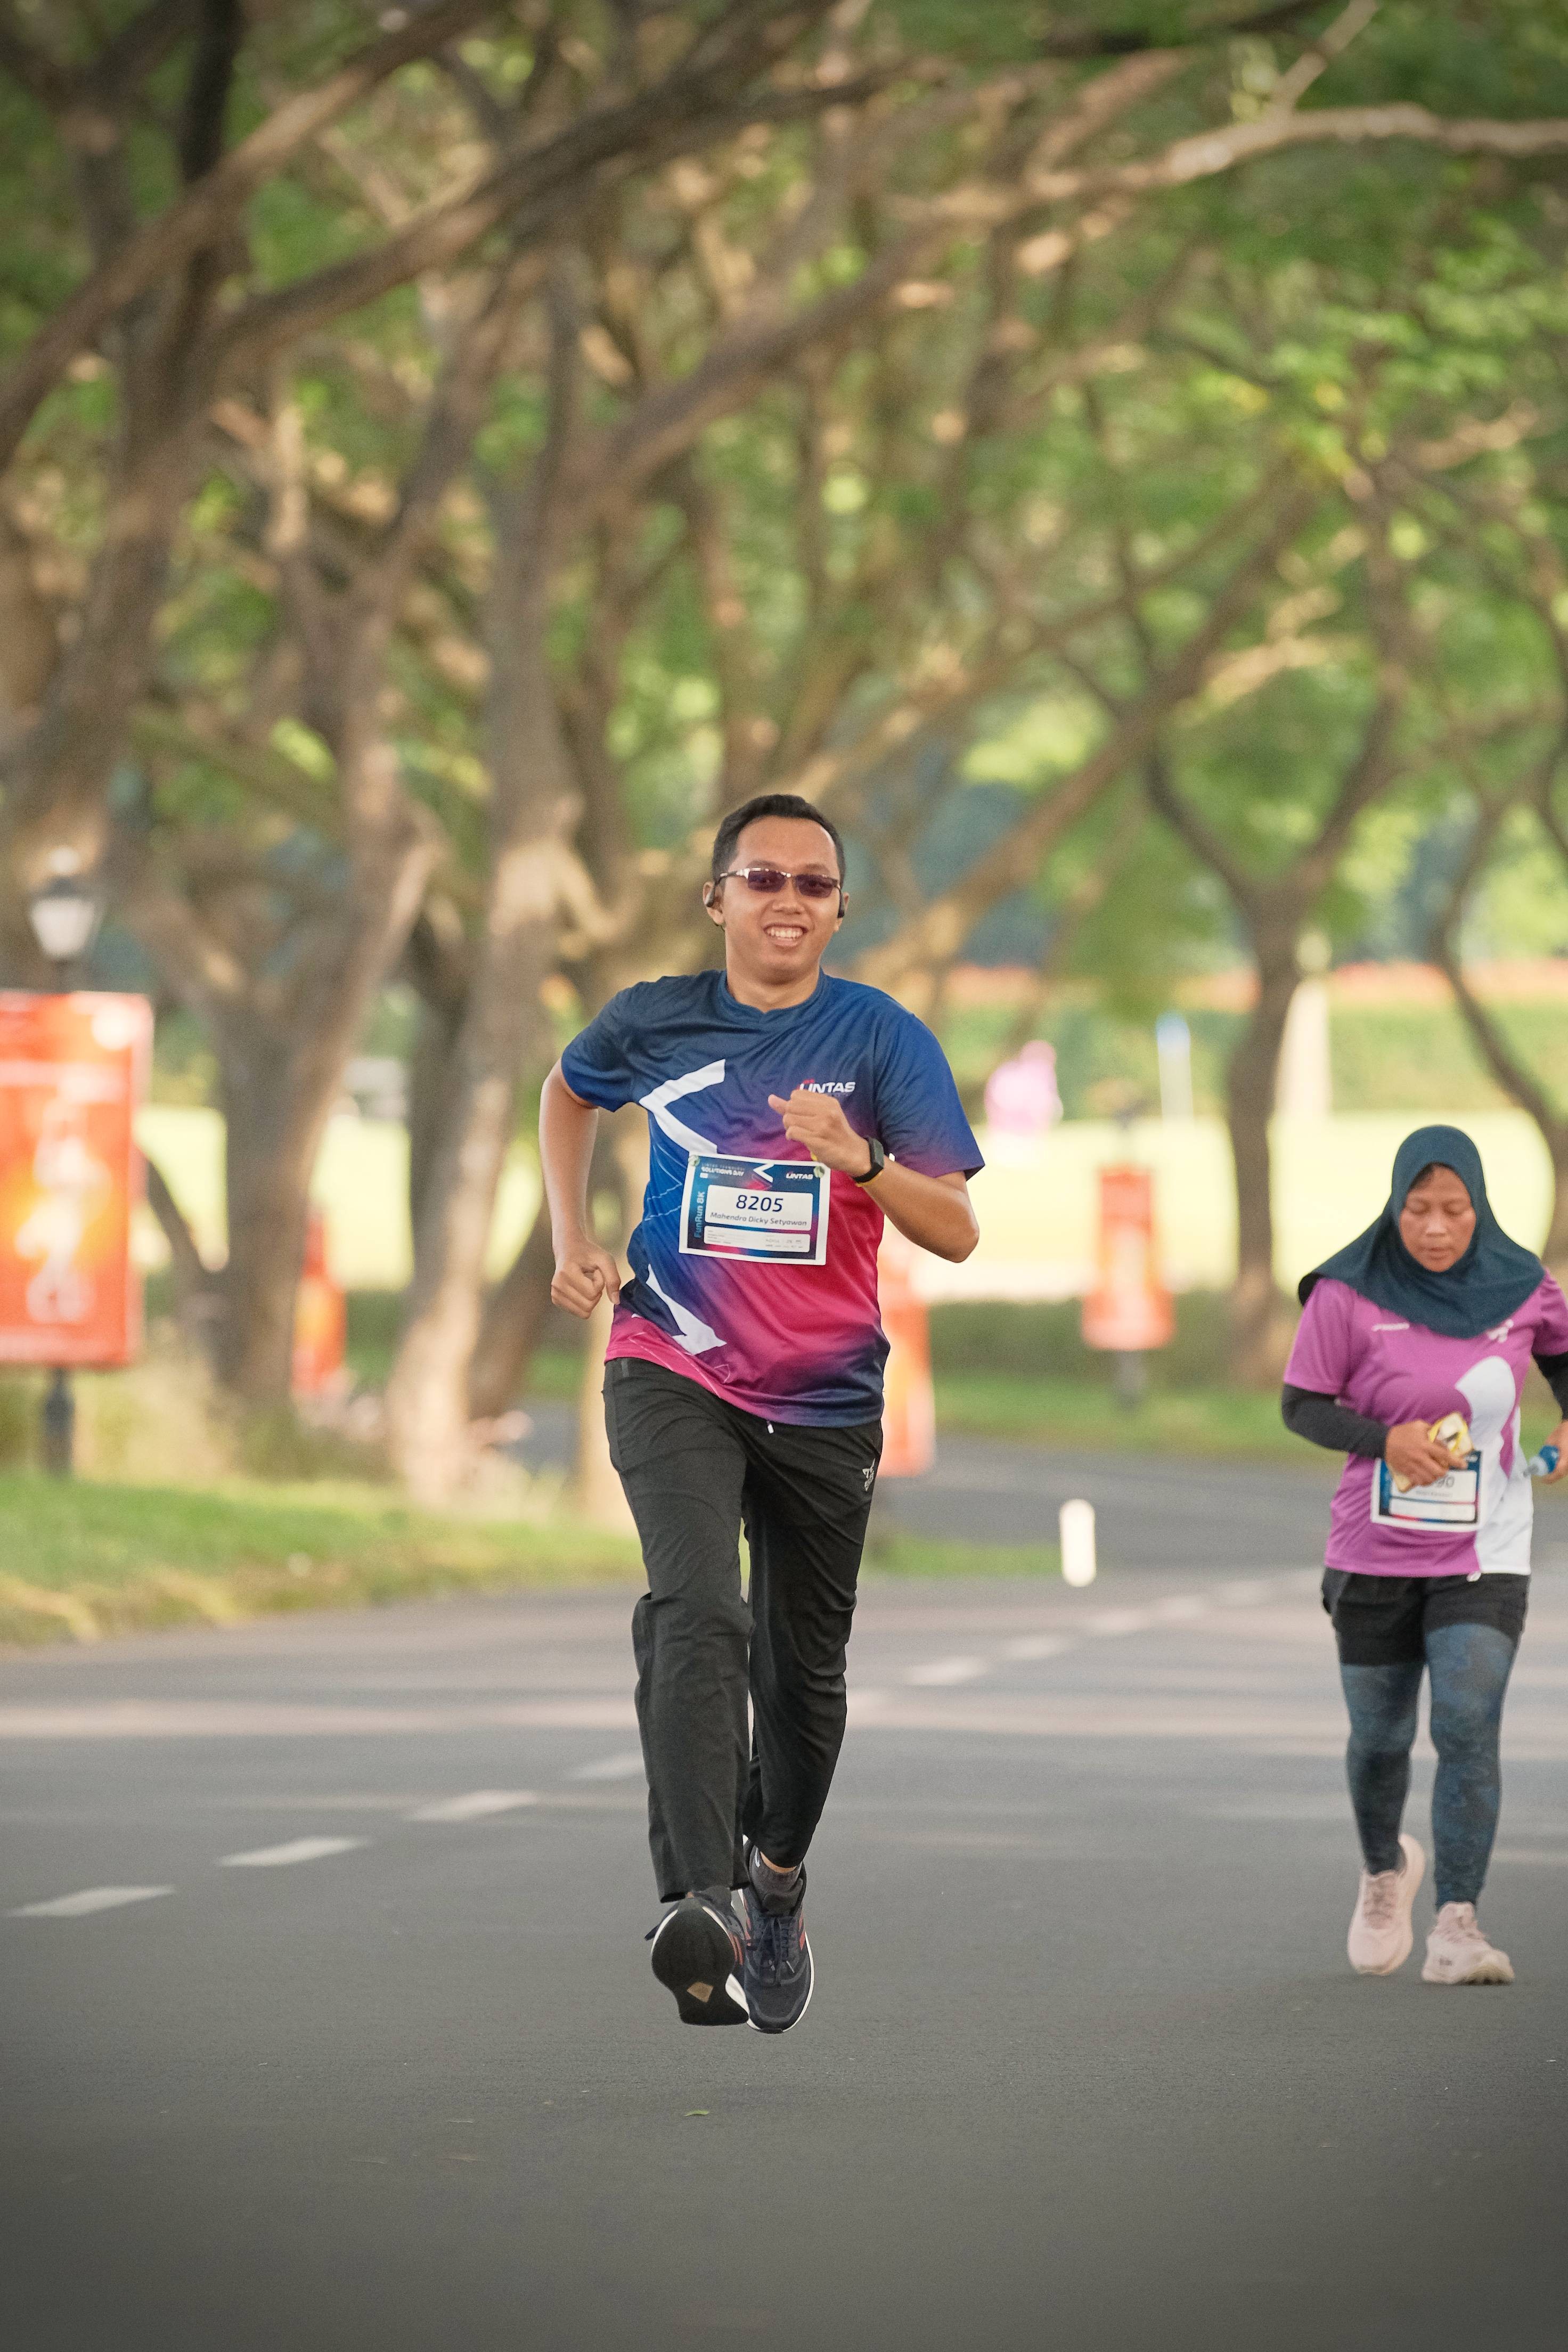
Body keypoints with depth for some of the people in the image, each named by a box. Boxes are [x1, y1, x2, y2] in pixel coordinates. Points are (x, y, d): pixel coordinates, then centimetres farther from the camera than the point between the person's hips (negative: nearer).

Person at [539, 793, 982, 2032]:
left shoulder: (883, 1040, -5)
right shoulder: (654, 1023, -1)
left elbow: (957, 1232, -10)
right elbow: (569, 1093, 23)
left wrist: (859, 1159, -27)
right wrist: (575, 1243, 12)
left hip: (825, 1395, 1)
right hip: (674, 1372, -1)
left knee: (804, 1668, 13)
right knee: (698, 1616, -24)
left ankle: (778, 1884, 40)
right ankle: (703, 1907, -35)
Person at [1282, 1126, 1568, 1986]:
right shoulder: (1350, 1294, -11)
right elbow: (1302, 1404, -6)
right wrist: (1385, 1438, -22)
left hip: (1484, 1556, 0)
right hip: (1374, 1555, 0)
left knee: (1468, 1729, -16)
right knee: (1380, 1738, 12)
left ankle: (1457, 1924, -15)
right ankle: (1384, 1869, 42)